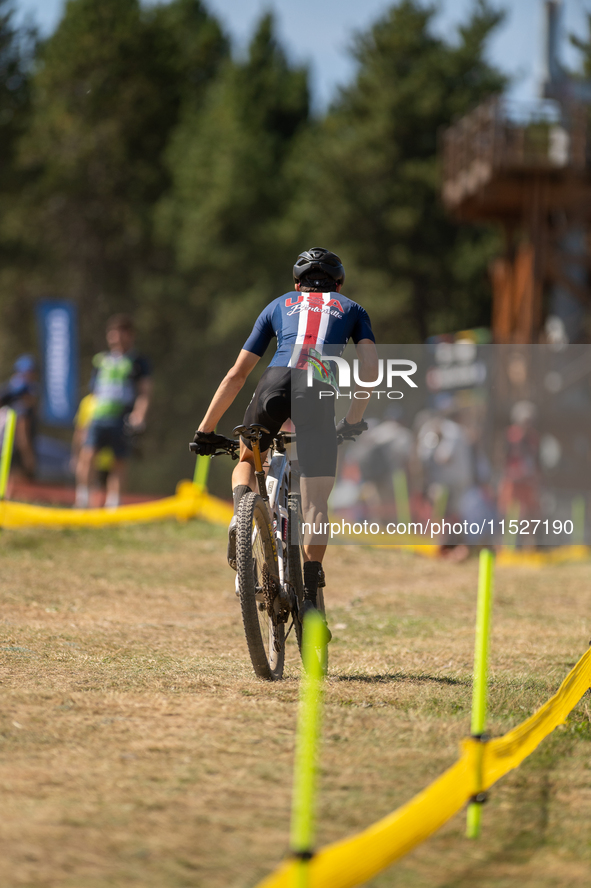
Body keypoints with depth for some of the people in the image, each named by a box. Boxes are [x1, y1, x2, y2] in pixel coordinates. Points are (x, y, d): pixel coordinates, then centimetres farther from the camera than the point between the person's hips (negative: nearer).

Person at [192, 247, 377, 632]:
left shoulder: (280, 305, 32)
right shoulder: (351, 309, 31)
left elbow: (237, 374, 30)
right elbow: (370, 366, 12)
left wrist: (206, 429, 34)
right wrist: (355, 417, 20)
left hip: (276, 384, 1)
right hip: (320, 391, -1)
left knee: (248, 460, 29)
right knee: (315, 505, 5)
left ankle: (242, 511, -2)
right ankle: (310, 598, -4)